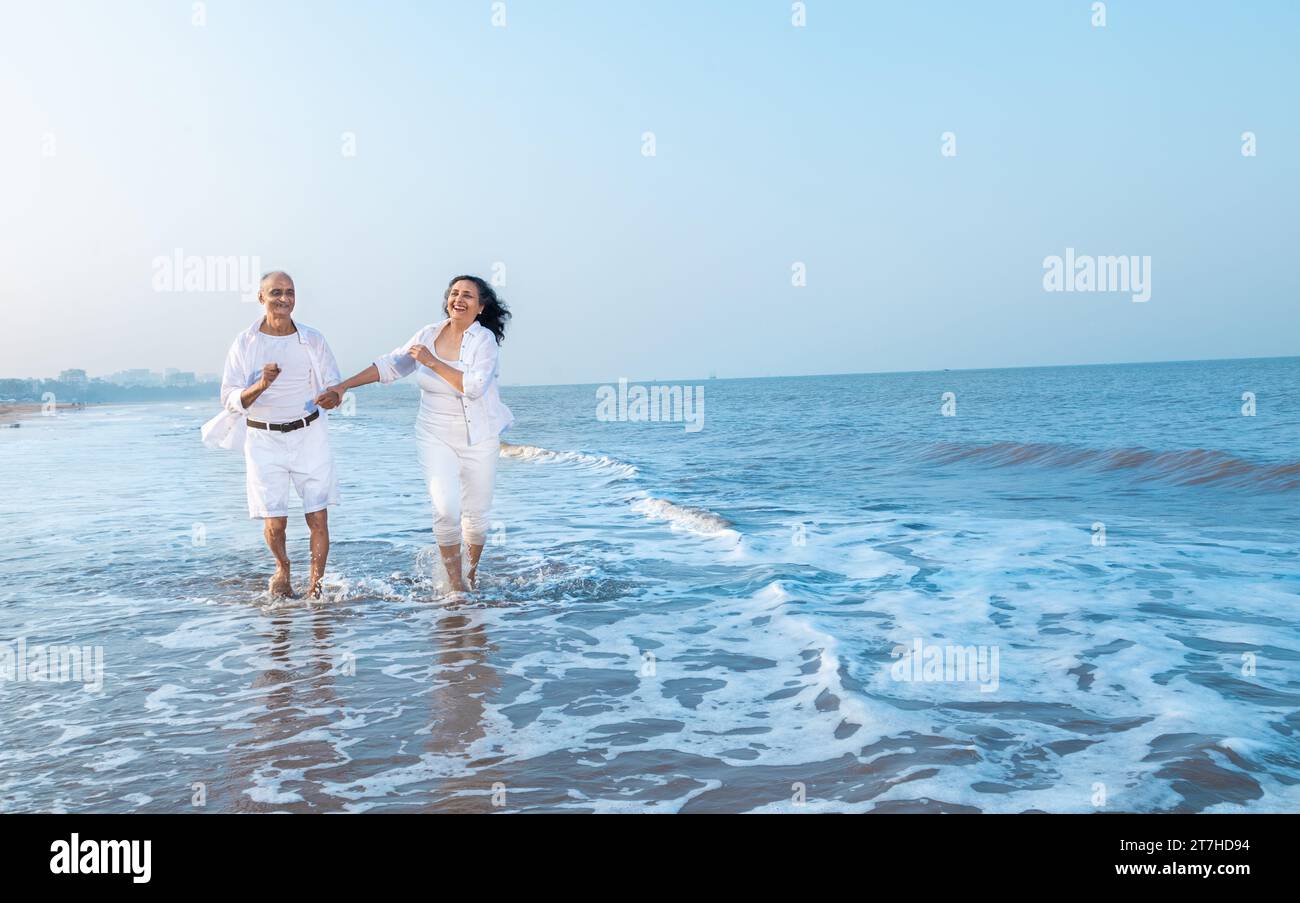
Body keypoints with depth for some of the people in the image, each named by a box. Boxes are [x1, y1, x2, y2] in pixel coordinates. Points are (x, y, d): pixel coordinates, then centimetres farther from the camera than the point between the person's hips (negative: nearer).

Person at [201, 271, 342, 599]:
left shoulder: (313, 340, 2)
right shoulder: (244, 343, -2)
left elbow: (334, 385, 10)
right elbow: (230, 400, -5)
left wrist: (330, 396, -12)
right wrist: (260, 386, -22)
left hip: (309, 436, 1)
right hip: (264, 440, -1)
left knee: (318, 517, -5)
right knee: (274, 522, -1)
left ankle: (316, 583, 14)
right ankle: (282, 569, 31)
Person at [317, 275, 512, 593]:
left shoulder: (485, 340, -9)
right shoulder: (428, 334, 3)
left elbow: (474, 386, -23)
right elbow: (389, 366, 9)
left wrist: (433, 362, -23)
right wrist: (343, 386, 5)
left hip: (479, 439, -2)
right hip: (435, 437, 2)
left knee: (476, 514, 6)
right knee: (446, 510, -15)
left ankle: (472, 573, 34)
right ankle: (456, 585, 1)